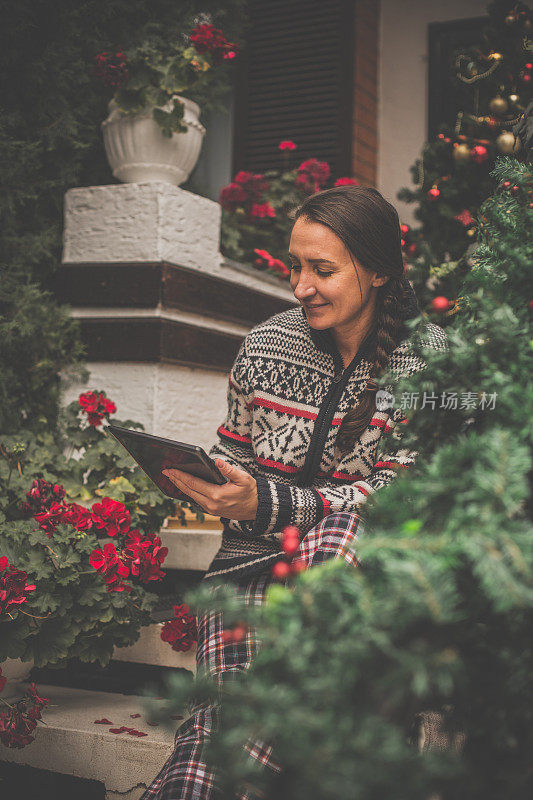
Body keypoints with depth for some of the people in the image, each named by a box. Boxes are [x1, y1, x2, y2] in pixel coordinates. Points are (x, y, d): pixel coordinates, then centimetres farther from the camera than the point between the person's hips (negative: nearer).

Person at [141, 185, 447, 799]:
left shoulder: (429, 357, -3)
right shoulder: (265, 346, 4)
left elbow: (397, 492, -9)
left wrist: (268, 504, -21)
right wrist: (202, 480, -8)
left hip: (361, 562, -1)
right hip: (253, 562, 1)